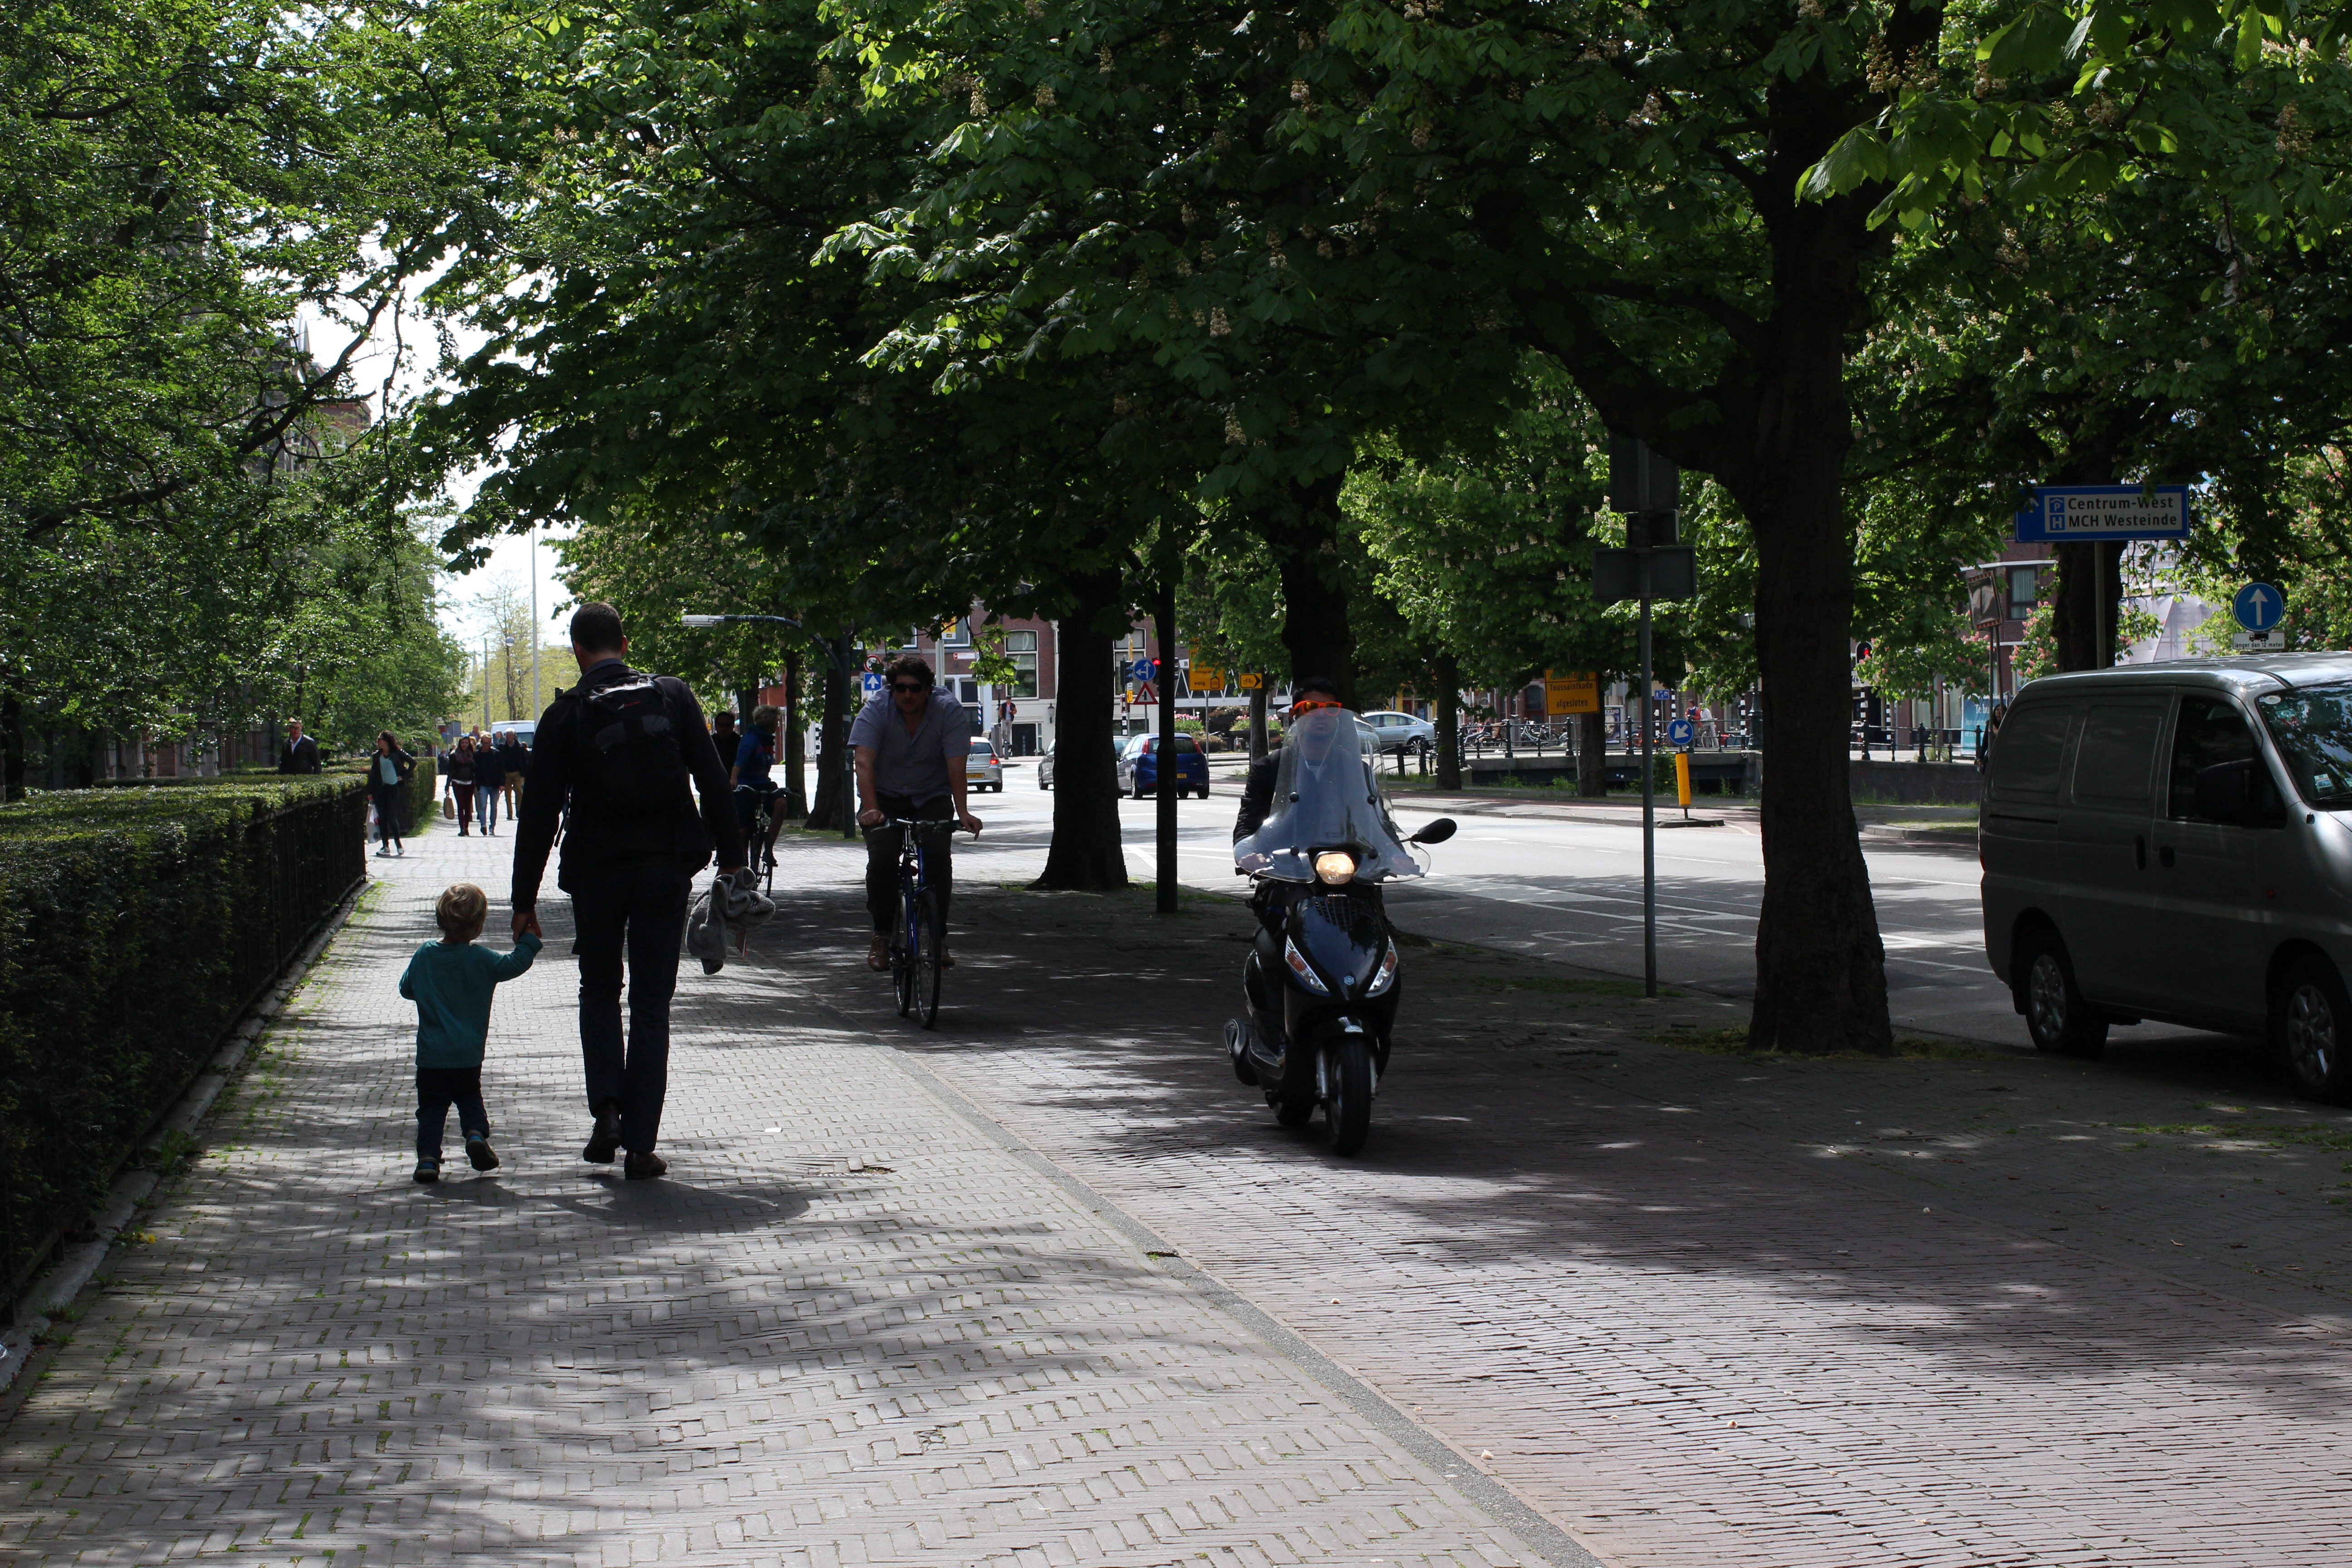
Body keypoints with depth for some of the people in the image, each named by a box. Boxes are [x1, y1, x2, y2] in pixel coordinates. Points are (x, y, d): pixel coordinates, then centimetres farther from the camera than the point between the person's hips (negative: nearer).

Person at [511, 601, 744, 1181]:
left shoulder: (565, 715, -4)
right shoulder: (673, 696, 0)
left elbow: (539, 812, -3)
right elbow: (713, 780, -1)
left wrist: (525, 900, 2)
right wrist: (731, 856, 5)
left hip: (596, 872, -1)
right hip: (667, 870, 1)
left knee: (599, 991, 19)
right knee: (652, 1003, 6)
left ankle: (607, 1109, 0)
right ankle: (640, 1145, 3)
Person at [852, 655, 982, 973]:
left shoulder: (948, 711, -15)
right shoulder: (875, 711, -16)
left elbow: (956, 764, -23)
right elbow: (864, 763, -28)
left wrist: (962, 811, -36)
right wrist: (871, 809, -43)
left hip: (932, 797, 0)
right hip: (886, 797, 0)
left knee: (938, 858, -21)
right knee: (882, 860, -20)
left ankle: (939, 936, -10)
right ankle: (881, 935, -6)